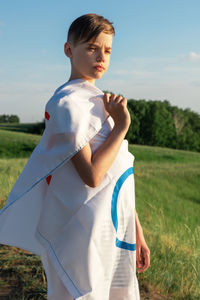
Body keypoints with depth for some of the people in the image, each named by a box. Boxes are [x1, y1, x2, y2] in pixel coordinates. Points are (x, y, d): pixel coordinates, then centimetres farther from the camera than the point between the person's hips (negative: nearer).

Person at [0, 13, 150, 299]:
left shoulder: (101, 101, 14)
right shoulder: (68, 102, -13)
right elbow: (92, 175, -22)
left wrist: (136, 232, 16)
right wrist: (121, 126, -13)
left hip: (115, 233, 9)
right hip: (85, 239, -8)